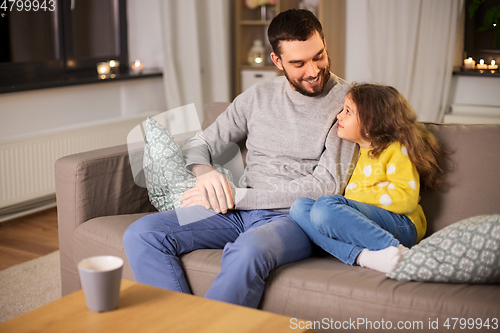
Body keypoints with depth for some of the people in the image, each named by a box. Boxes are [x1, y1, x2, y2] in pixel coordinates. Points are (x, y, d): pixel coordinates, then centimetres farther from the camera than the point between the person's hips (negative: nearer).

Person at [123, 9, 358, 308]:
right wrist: (205, 173, -8)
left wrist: (239, 196, -13)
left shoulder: (346, 102, -1)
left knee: (248, 251, -41)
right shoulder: (258, 96, 14)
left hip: (295, 218, -5)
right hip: (237, 210, 5)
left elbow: (327, 185, -10)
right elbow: (199, 145, 19)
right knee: (141, 234, -14)